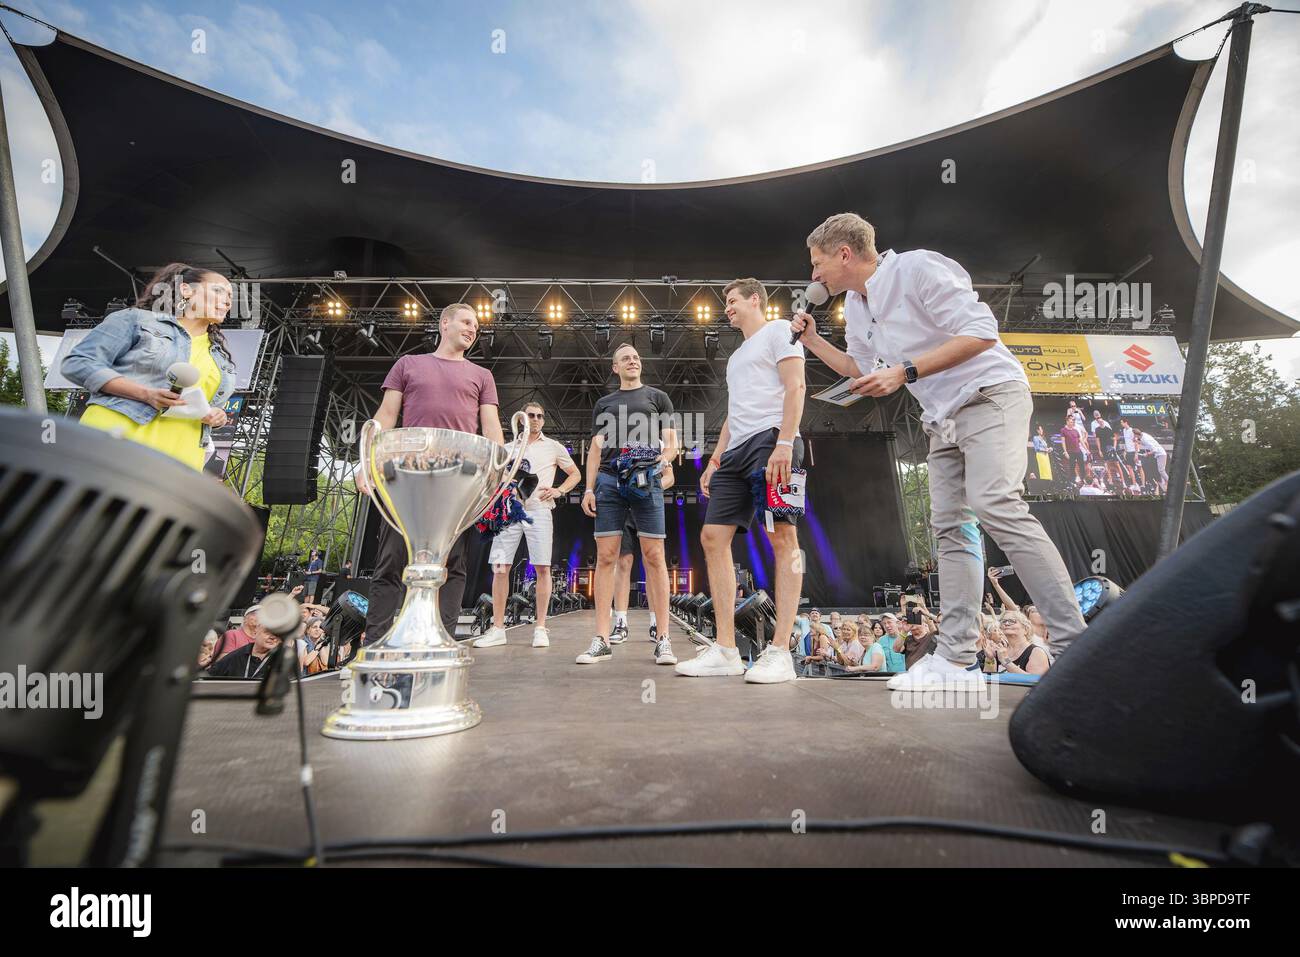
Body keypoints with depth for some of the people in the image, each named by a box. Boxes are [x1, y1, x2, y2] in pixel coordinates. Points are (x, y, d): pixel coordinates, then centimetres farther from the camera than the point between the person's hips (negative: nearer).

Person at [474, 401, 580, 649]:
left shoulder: (553, 447, 13)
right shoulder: (509, 447, 18)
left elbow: (575, 474, 17)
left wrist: (559, 491, 1)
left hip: (538, 510, -2)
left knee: (543, 568, -6)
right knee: (500, 568, -3)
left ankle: (540, 628, 2)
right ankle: (497, 629, 6)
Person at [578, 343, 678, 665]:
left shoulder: (658, 397, 18)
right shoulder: (604, 403, 23)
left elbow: (671, 443, 10)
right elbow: (596, 449, 16)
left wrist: (661, 459, -11)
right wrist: (589, 488, 5)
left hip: (646, 481, -2)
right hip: (609, 481, 2)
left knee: (653, 557, -6)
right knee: (605, 557, -3)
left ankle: (663, 639, -2)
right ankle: (601, 640, 1)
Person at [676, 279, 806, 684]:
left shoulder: (778, 330, 9)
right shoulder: (736, 356, 32)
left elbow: (795, 385, -6)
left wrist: (784, 442, -19)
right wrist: (715, 459, 20)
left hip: (770, 439, -8)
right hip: (736, 451, 9)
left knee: (782, 537, -12)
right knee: (713, 537, -2)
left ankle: (779, 653, -11)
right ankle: (725, 650, 1)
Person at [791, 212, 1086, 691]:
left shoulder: (916, 268, -14)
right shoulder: (855, 304, 12)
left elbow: (981, 332, -20)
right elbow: (860, 369, 25)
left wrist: (904, 373, -23)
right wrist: (812, 339, 13)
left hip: (989, 395, -8)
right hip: (944, 418, 8)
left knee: (994, 504, -26)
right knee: (950, 526, 1)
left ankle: (1074, 641, -18)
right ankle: (955, 655, 4)